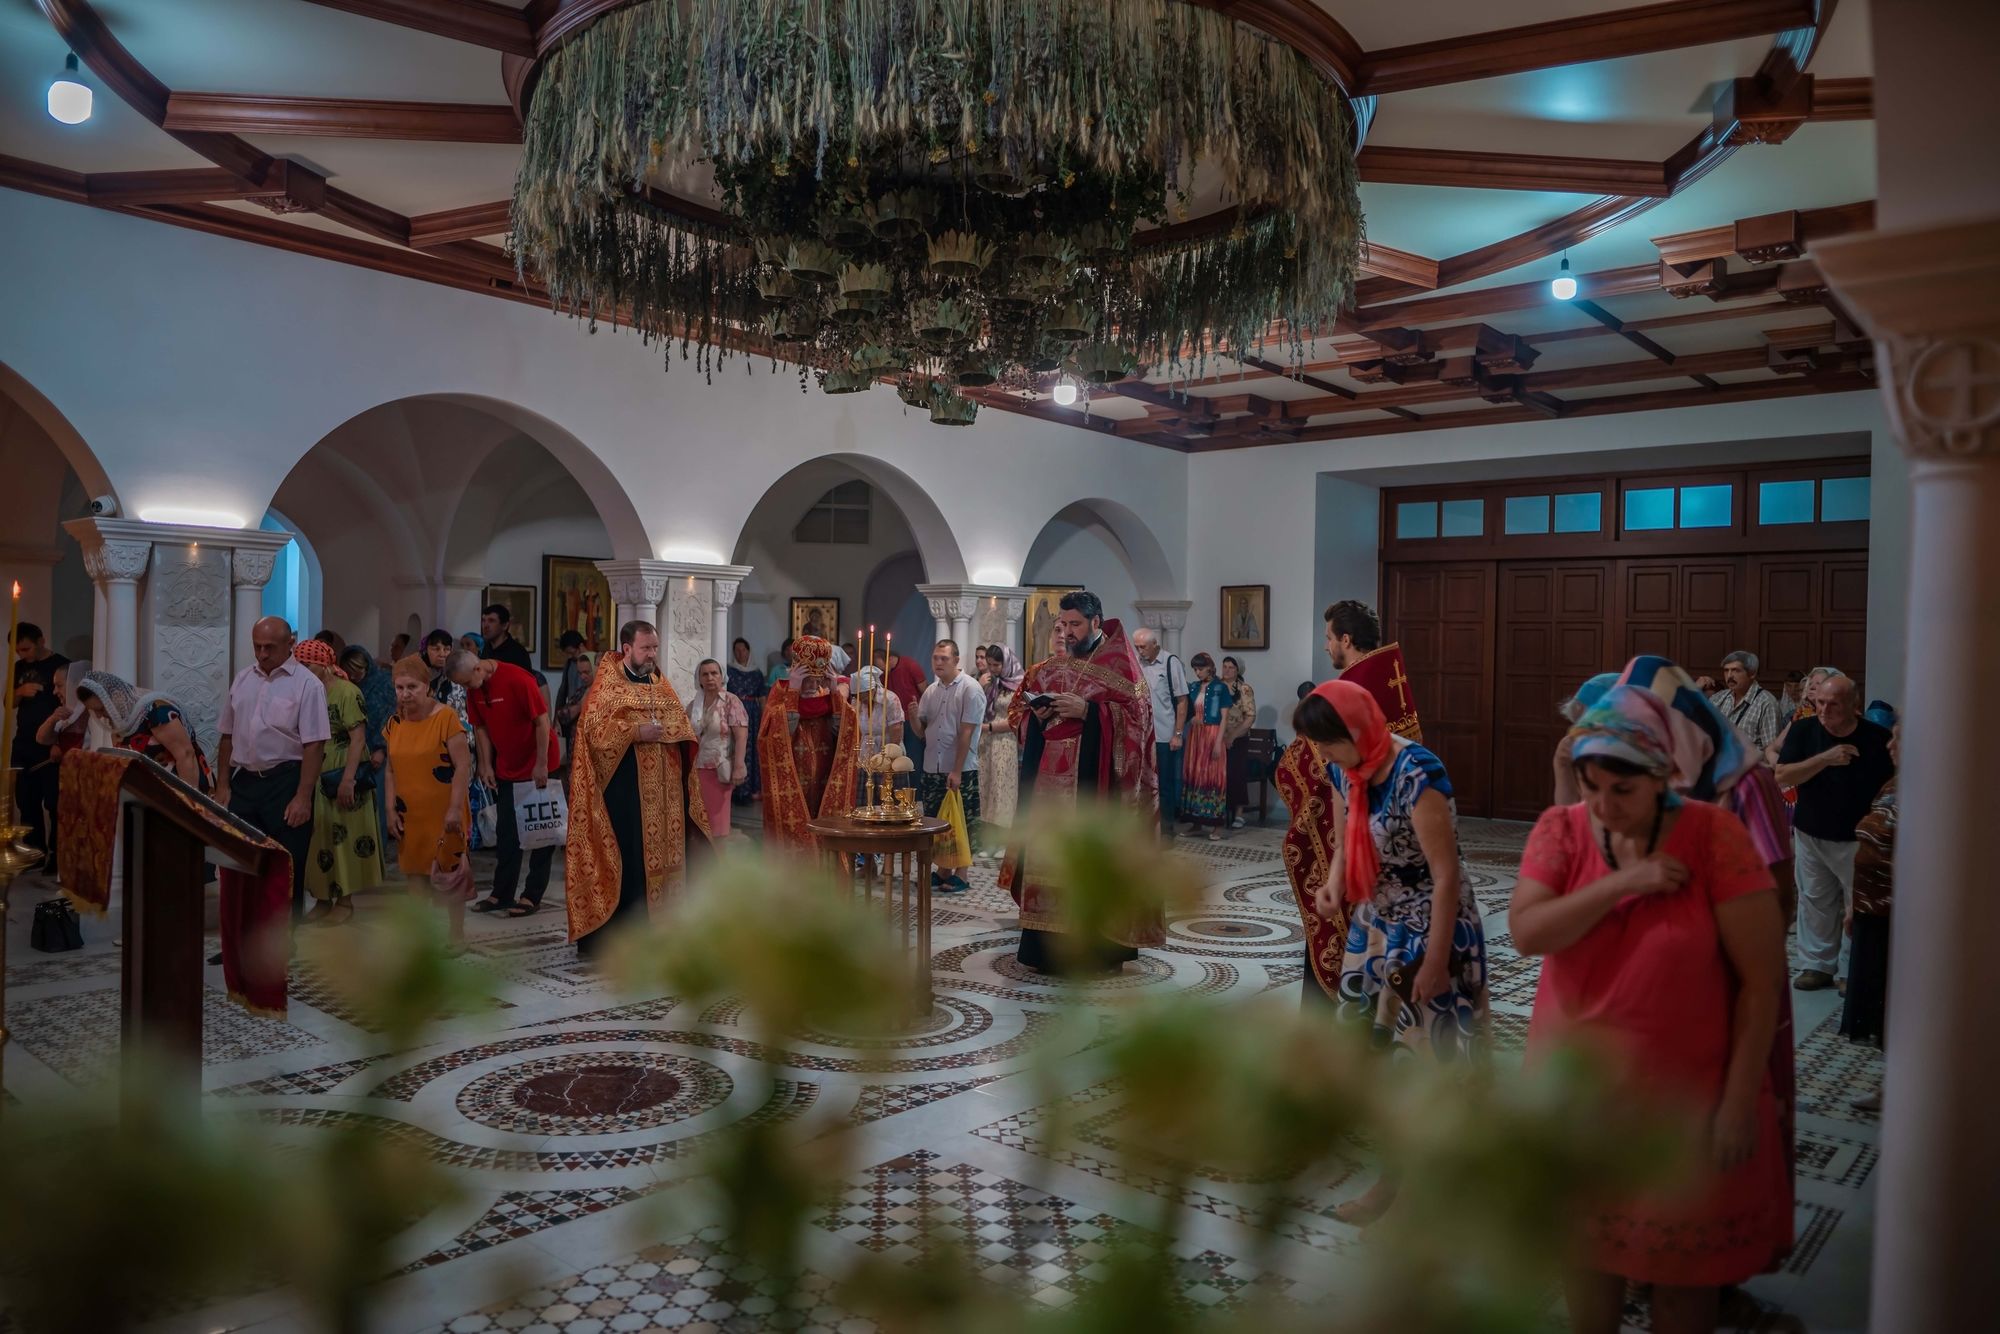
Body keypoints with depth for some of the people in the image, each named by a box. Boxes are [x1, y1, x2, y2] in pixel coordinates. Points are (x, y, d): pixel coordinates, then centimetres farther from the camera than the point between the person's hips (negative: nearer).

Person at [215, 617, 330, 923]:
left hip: (286, 783, -5)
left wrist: (303, 797, -18)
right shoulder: (242, 680, 11)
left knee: (287, 871, 2)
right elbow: (227, 737, 16)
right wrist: (222, 786, 10)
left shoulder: (306, 685, -7)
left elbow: (314, 746, -12)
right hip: (244, 782, 5)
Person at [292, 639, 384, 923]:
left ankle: (345, 901, 11)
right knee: (319, 840, 9)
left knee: (345, 838, 2)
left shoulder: (346, 692, -11)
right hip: (317, 777, 6)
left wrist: (348, 779, -21)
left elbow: (358, 738, -15)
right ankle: (323, 898, 19)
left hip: (343, 777, -6)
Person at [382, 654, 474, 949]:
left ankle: (455, 936, 10)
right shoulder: (395, 724, 7)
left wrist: (455, 809, -18)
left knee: (446, 873, -1)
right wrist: (391, 810, 6)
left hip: (443, 813, -6)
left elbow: (463, 765, -14)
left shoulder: (445, 717, -12)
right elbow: (390, 770, 13)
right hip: (410, 815, 6)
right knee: (415, 874, 10)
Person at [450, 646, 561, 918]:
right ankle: (501, 894, 19)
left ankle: (532, 896, 6)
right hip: (506, 770, 7)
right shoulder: (474, 689, -1)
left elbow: (542, 720, -21)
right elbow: (480, 727, 6)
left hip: (537, 767, -7)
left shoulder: (518, 679, -22)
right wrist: (486, 765, 0)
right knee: (507, 834, 12)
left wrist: (541, 764, -20)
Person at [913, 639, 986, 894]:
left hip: (960, 770, -6)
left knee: (962, 823, 2)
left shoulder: (970, 689, -8)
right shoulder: (931, 691, 10)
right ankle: (943, 871, 22)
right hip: (932, 768, 6)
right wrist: (913, 717, -10)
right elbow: (921, 731, 12)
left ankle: (960, 875, 11)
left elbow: (966, 733, -13)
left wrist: (957, 772, -17)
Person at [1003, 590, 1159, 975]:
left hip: (1094, 781, -5)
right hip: (1049, 780, 6)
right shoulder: (1047, 670, 16)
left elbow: (1137, 714, -11)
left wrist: (1087, 710, -20)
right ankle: (1049, 945, 10)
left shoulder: (1120, 665, -1)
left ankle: (1098, 945, 2)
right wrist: (1037, 715, -6)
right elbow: (1017, 713, 16)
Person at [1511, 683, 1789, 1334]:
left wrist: (1739, 1100, -13)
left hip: (1686, 1096, -2)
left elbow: (1762, 979, -13)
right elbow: (1526, 932, -18)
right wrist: (1623, 882, -26)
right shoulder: (1561, 829, -6)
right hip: (1579, 1089, 3)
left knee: (1682, 1267, 14)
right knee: (1590, 1245, 19)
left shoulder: (1713, 835, -15)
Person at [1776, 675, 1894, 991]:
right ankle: (1818, 965, 21)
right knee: (1815, 901, 11)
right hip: (1810, 833, 2)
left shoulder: (1877, 737, -10)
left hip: (1856, 838, -2)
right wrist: (1825, 758, -28)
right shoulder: (1803, 730, -7)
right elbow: (1782, 776, -16)